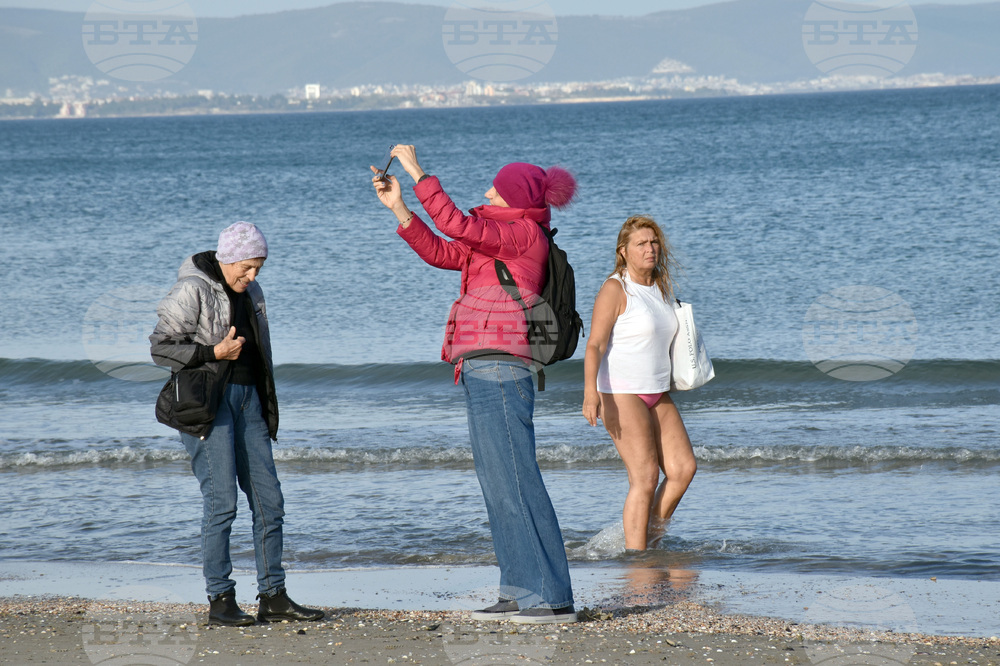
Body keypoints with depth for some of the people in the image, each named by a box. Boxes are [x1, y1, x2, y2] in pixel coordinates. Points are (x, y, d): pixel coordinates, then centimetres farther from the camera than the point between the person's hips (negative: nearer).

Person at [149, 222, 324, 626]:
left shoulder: (250, 292, 15)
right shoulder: (192, 291, -8)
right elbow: (161, 348, -11)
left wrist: (266, 409, 21)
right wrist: (215, 353, -19)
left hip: (247, 399, 8)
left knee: (268, 499, 3)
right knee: (222, 501, -12)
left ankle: (273, 597, 8)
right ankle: (220, 601, -5)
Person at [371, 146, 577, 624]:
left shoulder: (524, 234, -8)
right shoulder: (503, 237, 19)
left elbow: (457, 226, -18)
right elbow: (440, 252, 23)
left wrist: (417, 172, -12)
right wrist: (398, 207, 16)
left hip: (498, 371, -10)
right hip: (484, 373, 10)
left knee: (515, 483, -11)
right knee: (498, 484, 12)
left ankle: (553, 598, -11)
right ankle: (521, 592, 16)